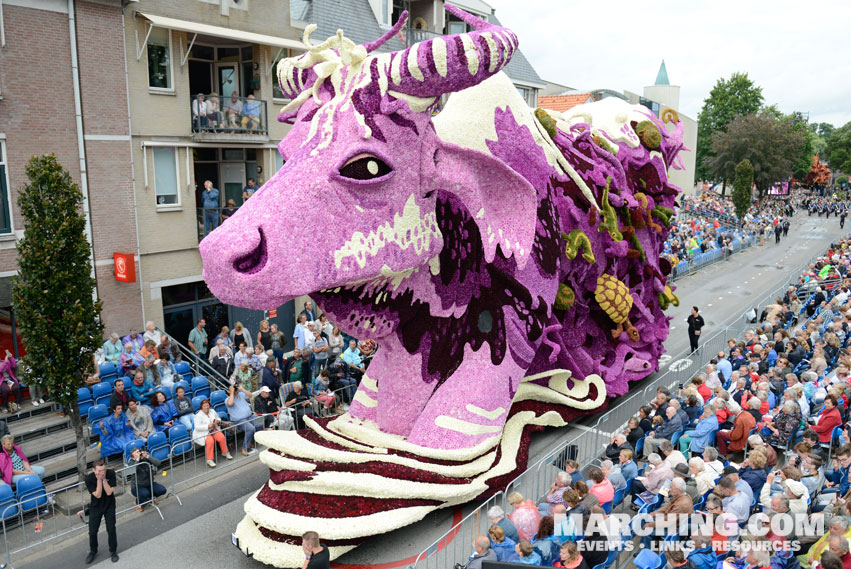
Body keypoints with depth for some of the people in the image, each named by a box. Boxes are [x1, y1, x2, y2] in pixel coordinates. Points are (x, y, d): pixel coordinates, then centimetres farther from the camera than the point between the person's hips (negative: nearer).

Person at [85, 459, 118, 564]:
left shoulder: (111, 473, -21)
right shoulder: (89, 478, -22)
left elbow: (109, 492, -22)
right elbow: (98, 495, -23)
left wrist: (104, 479, -30)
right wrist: (99, 479, -32)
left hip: (109, 506, 0)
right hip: (96, 507, 0)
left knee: (111, 530, 0)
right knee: (92, 532, 4)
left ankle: (113, 551, 23)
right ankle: (93, 552, 32)